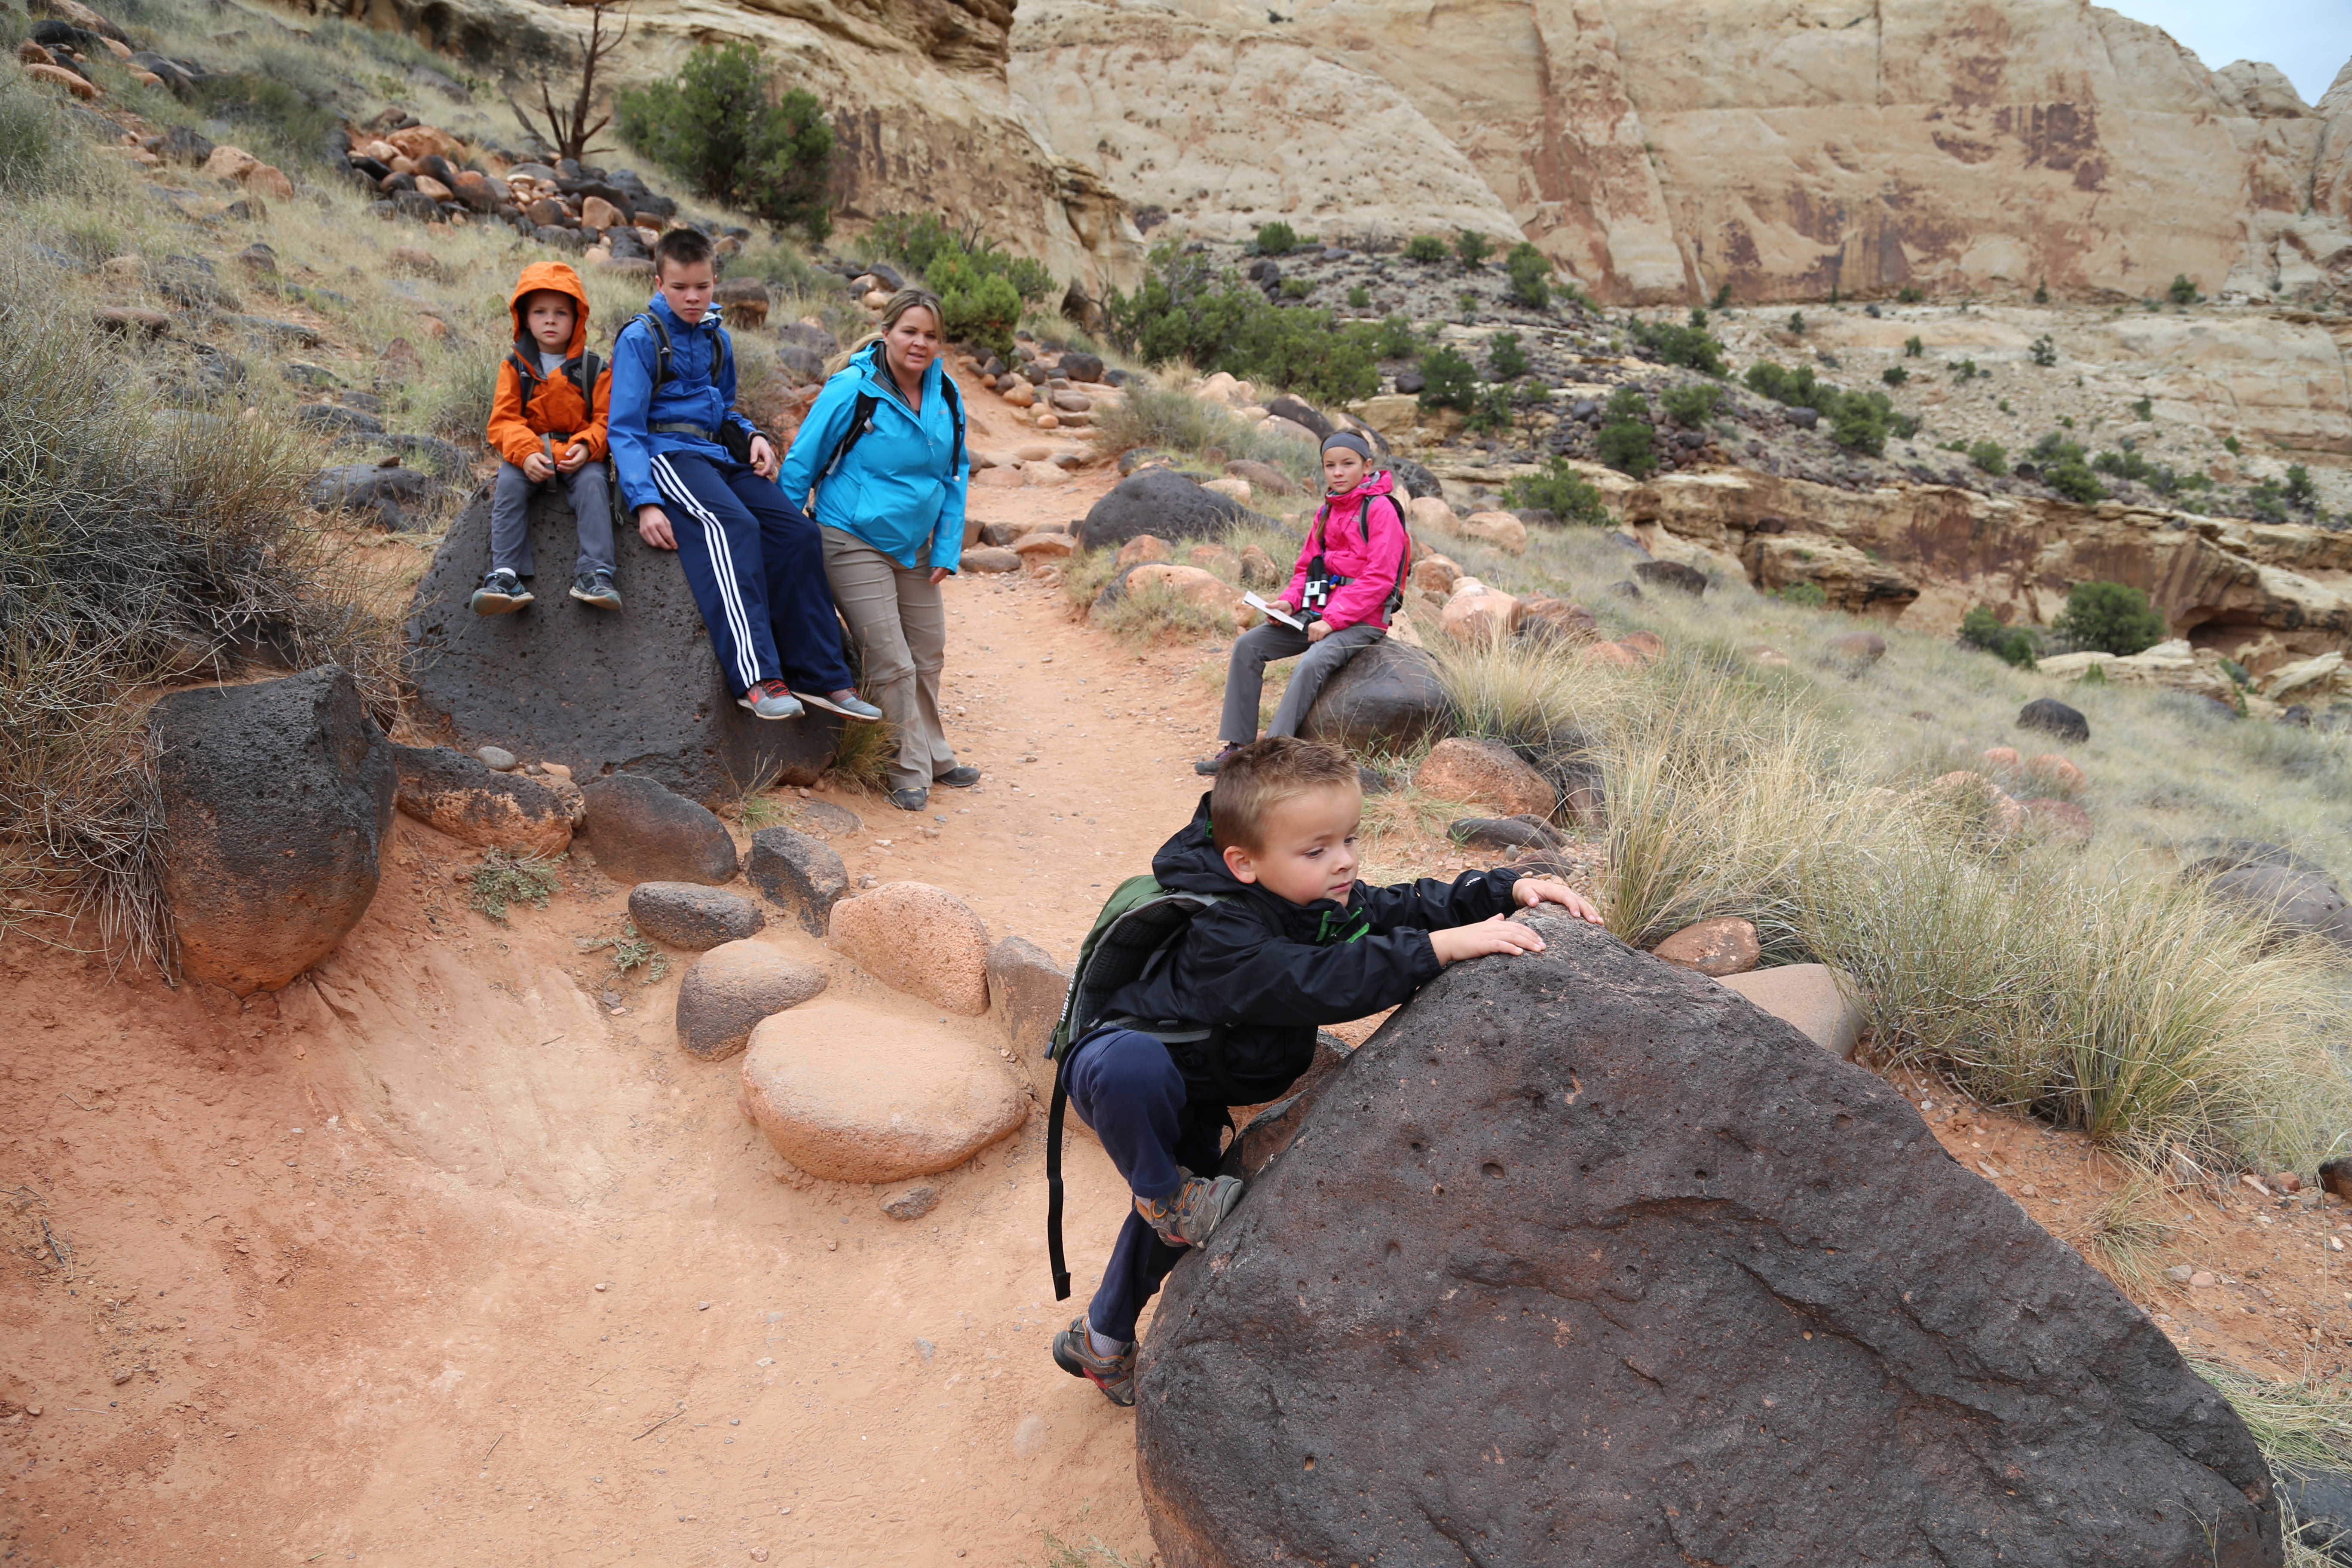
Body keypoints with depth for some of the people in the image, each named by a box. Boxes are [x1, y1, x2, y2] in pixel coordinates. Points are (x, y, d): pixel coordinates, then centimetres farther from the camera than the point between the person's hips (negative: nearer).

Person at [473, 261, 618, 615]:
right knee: (508, 483, -27)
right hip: (527, 453, 1)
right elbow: (503, 421, -2)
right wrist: (525, 453, -23)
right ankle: (505, 576, -32)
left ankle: (594, 573, -34)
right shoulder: (515, 367, 5)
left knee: (593, 482, -31)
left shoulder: (594, 368, 4)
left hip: (577, 454, -1)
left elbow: (605, 419, 0)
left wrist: (586, 447, -22)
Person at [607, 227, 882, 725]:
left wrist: (751, 435, 7)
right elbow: (625, 429, -8)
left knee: (797, 531, -13)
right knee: (733, 527, -34)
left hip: (718, 455, 7)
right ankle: (757, 679, -44)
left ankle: (820, 677, -11)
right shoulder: (640, 338, -3)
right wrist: (644, 502, -21)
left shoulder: (716, 338, 18)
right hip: (665, 453, -7)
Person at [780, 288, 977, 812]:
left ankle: (934, 756, 32)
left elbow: (955, 474, 9)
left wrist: (947, 549, 4)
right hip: (855, 542, -6)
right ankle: (912, 771, 11)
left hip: (914, 546, 6)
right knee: (891, 662, -5)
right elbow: (801, 465, -9)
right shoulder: (852, 390, -16)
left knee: (928, 653, 15)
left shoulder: (945, 395, 0)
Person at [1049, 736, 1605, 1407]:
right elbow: (1319, 983, -49)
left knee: (1180, 1221, 14)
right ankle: (1162, 1192, -14)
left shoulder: (1326, 900, -10)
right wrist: (1440, 947, -53)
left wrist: (1511, 888, -16)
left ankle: (1101, 1338, 39)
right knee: (1130, 1065, -43)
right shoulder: (1221, 937, -37)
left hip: (1194, 1096, 8)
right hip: (1123, 1065, -8)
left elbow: (1405, 906, -2)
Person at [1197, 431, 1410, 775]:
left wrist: (1332, 620, -19)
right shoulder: (1327, 511, 14)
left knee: (1311, 664, -33)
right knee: (1248, 645, -6)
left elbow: (1379, 578, -16)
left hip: (1362, 621, -8)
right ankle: (1238, 745, -4)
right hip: (1319, 614, 8)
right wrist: (1290, 601, -1)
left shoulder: (1380, 509, -9)